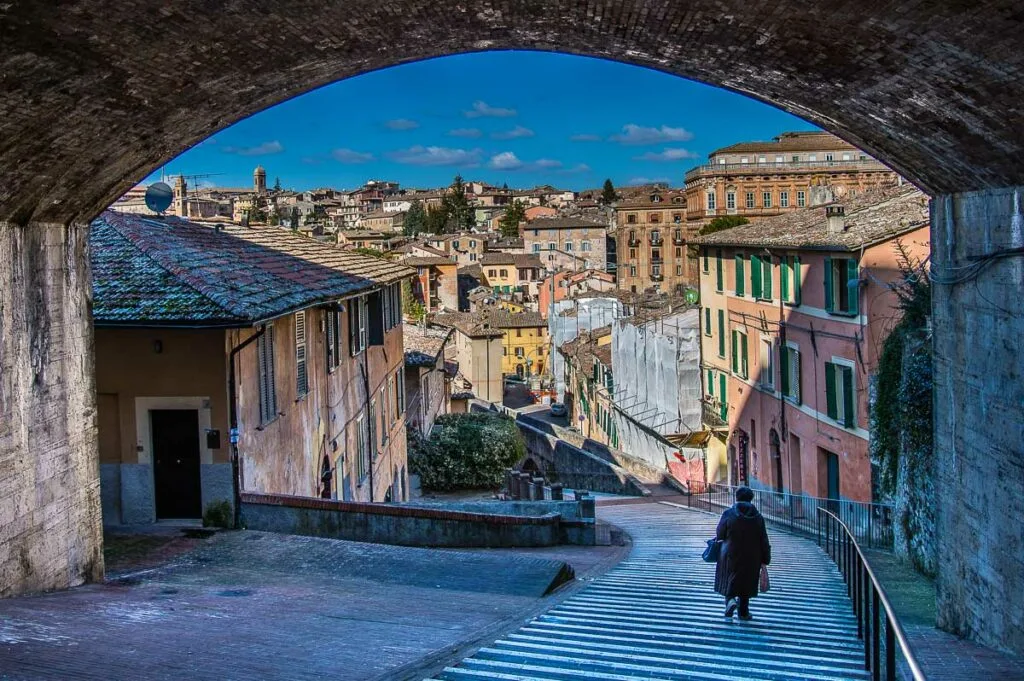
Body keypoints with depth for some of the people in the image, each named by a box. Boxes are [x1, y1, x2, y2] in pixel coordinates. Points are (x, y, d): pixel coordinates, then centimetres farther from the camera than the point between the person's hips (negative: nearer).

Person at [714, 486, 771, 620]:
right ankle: (743, 612, 19)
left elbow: (719, 534, -4)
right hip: (751, 558, 2)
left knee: (729, 580, 10)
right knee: (746, 583, 15)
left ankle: (730, 600, -16)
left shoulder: (728, 514, -11)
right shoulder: (757, 517, -3)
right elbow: (763, 541, -1)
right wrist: (765, 559, 6)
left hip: (731, 555, -2)